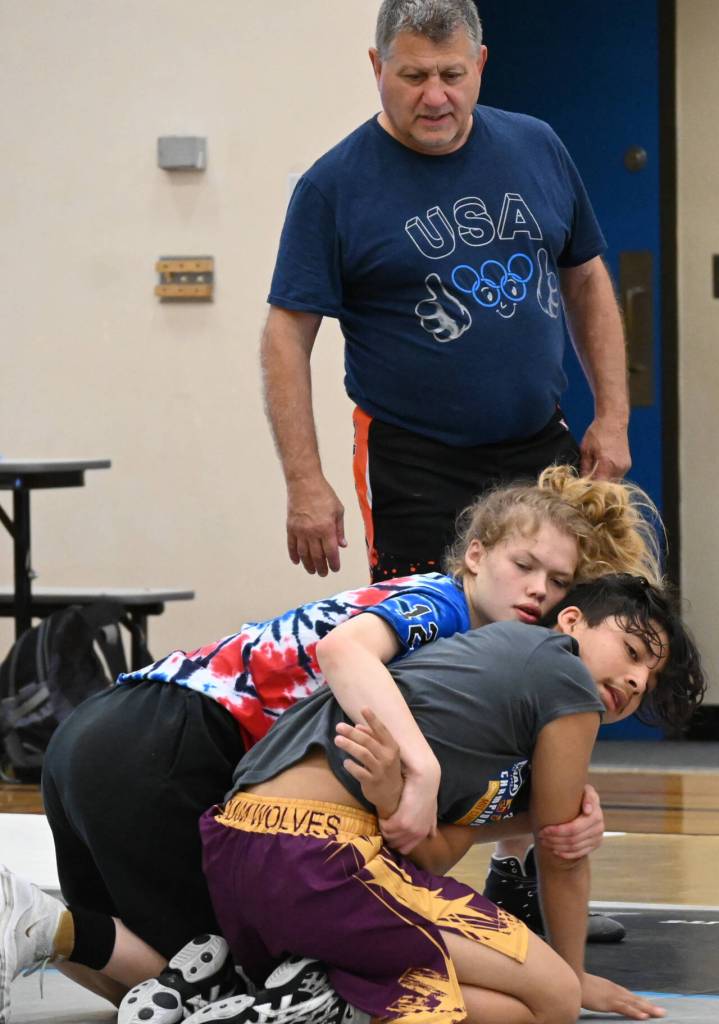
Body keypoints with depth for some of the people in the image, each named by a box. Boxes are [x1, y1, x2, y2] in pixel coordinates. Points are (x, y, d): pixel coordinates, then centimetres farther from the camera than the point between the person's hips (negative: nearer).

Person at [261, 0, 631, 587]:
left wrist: (613, 417, 8)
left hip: (545, 449, 4)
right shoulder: (334, 186, -7)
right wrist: (306, 483, -14)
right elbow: (288, 338, -7)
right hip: (416, 471, -4)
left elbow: (586, 279, 16)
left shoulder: (537, 148, 6)